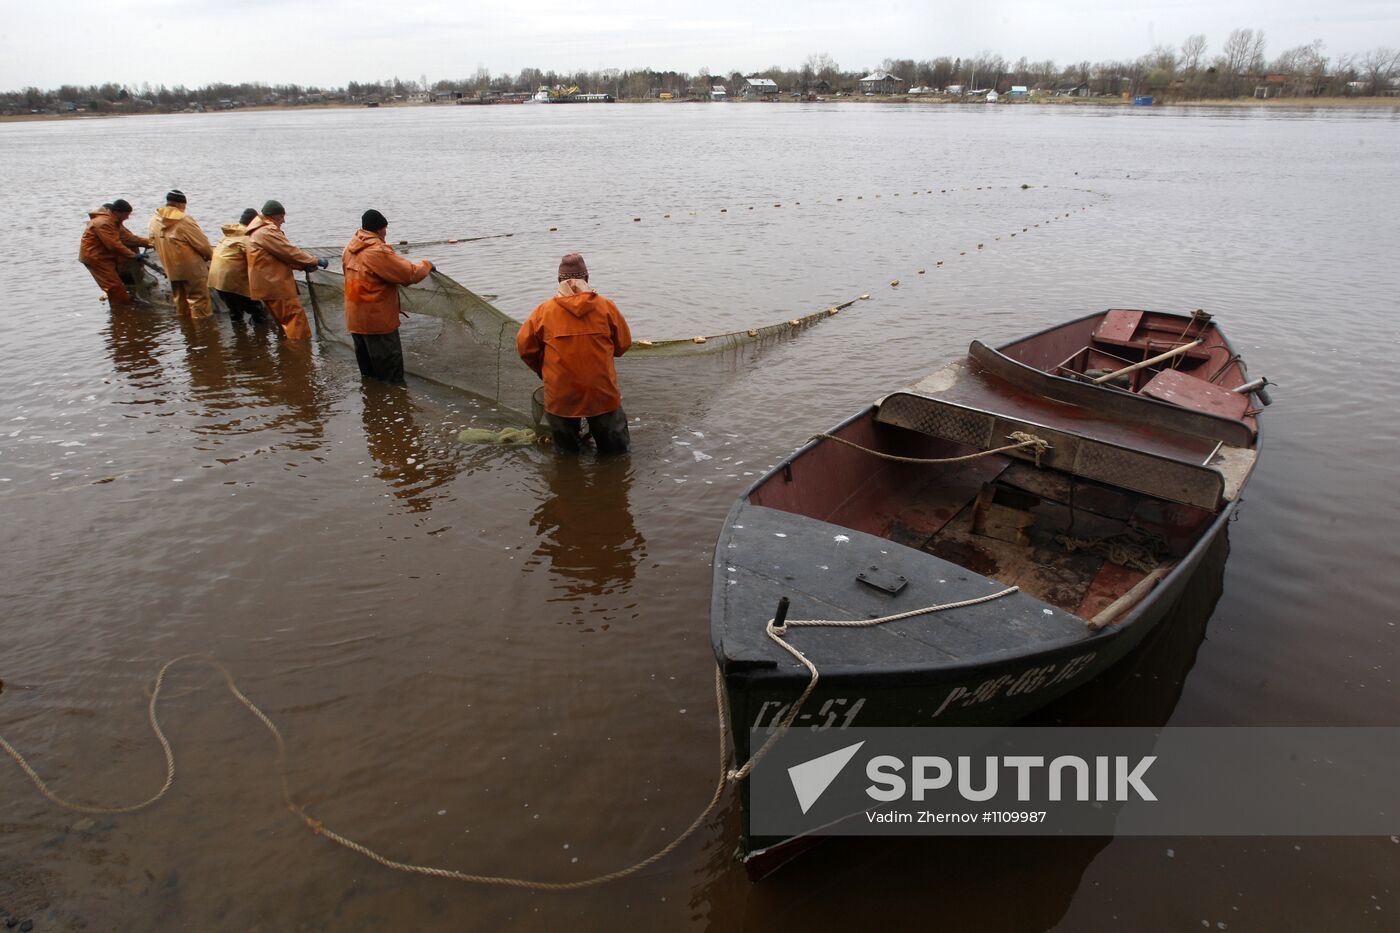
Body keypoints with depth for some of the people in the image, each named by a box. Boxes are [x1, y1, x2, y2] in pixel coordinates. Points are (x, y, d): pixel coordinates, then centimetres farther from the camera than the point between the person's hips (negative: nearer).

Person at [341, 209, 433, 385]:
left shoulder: (350, 248, 6)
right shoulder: (378, 252, -21)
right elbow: (410, 274, -19)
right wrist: (427, 265, -1)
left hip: (355, 319, 9)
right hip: (378, 321, -8)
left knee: (368, 369, 19)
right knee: (390, 371, 0)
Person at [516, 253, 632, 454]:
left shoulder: (544, 311, -6)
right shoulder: (606, 307, -6)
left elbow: (524, 346, 0)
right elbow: (623, 343, 3)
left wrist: (543, 370, 17)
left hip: (560, 396, 1)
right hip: (602, 392, 0)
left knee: (565, 450, 21)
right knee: (615, 450, 17)